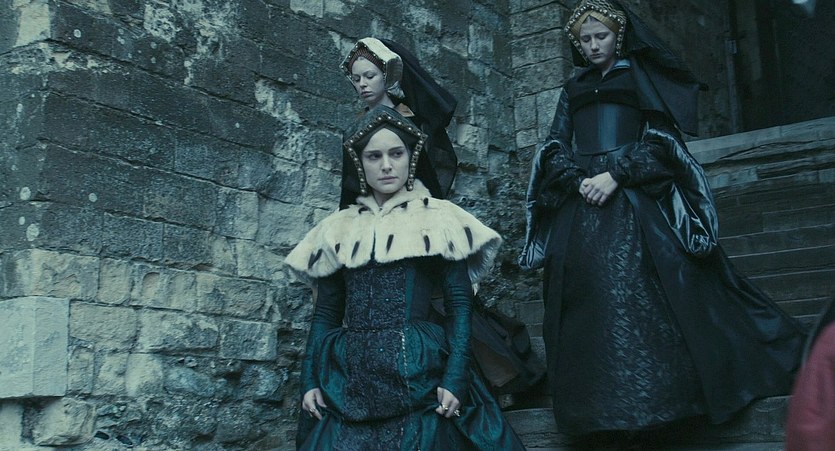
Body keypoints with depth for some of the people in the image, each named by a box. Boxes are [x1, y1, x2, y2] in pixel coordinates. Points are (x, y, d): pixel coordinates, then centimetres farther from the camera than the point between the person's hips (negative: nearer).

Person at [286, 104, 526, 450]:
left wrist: (455, 378, -12)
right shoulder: (338, 229, 12)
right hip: (348, 378, 3)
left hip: (420, 371, -2)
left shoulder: (440, 220, 4)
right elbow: (325, 313, 13)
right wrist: (309, 380, 3)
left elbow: (460, 305, -1)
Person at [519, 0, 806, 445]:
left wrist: (616, 175, -15)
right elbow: (554, 149, 12)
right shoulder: (573, 90, 21)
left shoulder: (641, 78, 10)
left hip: (636, 202, -4)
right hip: (581, 208, 4)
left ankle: (647, 395, -6)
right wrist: (579, 180, -8)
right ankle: (602, 406, 2)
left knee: (642, 291, -13)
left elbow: (660, 139, -1)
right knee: (590, 300, -2)